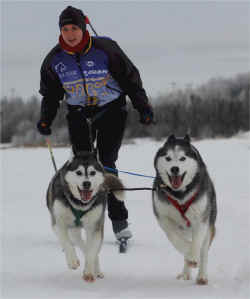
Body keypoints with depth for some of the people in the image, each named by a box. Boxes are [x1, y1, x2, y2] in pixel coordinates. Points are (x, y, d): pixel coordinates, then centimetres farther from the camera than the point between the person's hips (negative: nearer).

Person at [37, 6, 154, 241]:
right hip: (79, 113, 3)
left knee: (106, 163, -13)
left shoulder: (105, 49, -14)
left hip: (111, 109, -3)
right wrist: (46, 119, -3)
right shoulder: (54, 60, -3)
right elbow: (50, 94, 10)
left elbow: (130, 78, -6)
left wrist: (143, 107, -11)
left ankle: (118, 219, -8)